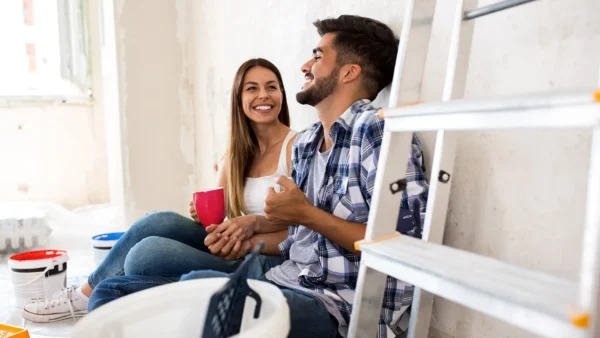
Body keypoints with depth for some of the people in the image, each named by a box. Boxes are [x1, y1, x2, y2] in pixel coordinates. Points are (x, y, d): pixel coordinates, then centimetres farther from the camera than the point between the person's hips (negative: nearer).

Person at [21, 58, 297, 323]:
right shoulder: (235, 155, 11)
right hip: (234, 252, 6)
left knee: (147, 252, -20)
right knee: (160, 223, -15)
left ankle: (87, 298, 9)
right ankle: (88, 294, 6)